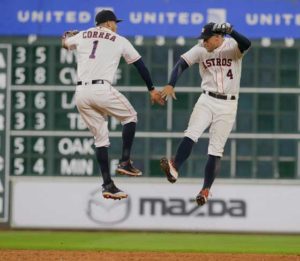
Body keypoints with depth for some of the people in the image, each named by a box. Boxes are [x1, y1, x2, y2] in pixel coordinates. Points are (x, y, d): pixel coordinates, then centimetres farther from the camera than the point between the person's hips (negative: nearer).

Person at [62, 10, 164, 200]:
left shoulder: (82, 36, 17)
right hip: (102, 90, -4)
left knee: (101, 138, 12)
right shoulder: (120, 41, 10)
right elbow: (140, 65, 13)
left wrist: (69, 36, 62)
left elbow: (65, 43, 38)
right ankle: (125, 162, 9)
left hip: (81, 93, 4)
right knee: (130, 117, 21)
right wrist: (152, 89, 22)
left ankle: (108, 185, 7)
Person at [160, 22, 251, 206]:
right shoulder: (201, 49, -1)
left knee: (216, 149, 0)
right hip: (207, 100, 2)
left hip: (227, 105, -2)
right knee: (192, 134, -20)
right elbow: (181, 64, -5)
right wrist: (171, 84, -21)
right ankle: (174, 169, -32)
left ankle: (206, 189, 6)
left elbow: (247, 44, -30)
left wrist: (230, 31, -47)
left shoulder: (233, 46, -9)